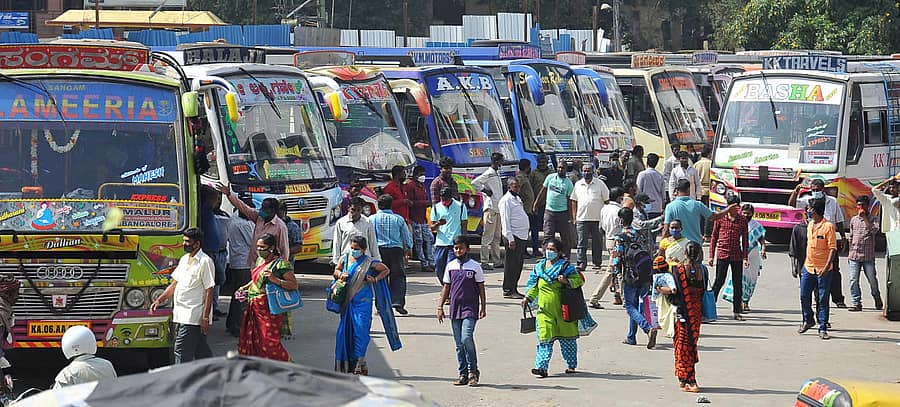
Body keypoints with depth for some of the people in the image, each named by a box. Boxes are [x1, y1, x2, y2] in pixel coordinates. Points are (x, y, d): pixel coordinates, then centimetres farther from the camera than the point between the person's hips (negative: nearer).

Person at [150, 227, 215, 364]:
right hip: (181, 315, 8)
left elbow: (209, 291, -12)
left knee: (182, 352, -11)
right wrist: (159, 300, 13)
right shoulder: (184, 259, 16)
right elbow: (175, 284, 24)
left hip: (193, 316, -8)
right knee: (201, 351, 13)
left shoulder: (205, 262, -10)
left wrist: (205, 317, -16)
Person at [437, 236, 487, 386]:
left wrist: (483, 307, 1)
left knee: (467, 338, -18)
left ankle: (473, 371, -6)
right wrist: (440, 307, 10)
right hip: (455, 309, 4)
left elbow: (481, 288, 5)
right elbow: (446, 288, 15)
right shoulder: (450, 266, 10)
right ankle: (463, 374, 11)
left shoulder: (475, 266, 1)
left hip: (470, 308, -4)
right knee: (459, 343, 5)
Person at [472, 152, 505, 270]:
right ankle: (484, 261, -7)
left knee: (497, 236, 13)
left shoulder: (497, 174, 16)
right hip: (491, 208, -10)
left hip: (498, 209, 10)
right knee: (488, 236, -8)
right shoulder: (489, 174, -12)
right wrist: (485, 191, -15)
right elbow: (474, 183, -22)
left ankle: (497, 261, 18)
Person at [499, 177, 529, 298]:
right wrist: (510, 238, -19)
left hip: (522, 236, 9)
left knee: (519, 263, 10)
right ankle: (508, 291, -4)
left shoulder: (517, 198, 19)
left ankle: (514, 289, 16)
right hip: (514, 236, -9)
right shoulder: (506, 200, -10)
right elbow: (505, 220, -15)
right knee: (512, 264, -7)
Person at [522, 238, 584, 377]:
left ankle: (571, 365, 24)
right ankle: (541, 367, -14)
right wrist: (528, 297, 11)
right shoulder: (539, 267, 12)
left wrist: (567, 281, -22)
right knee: (545, 338, -8)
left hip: (562, 309, -3)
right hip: (545, 309, 3)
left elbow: (578, 280, -5)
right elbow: (534, 285, 23)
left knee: (567, 338, 9)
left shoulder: (565, 266, -2)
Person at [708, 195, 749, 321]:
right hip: (722, 254, -2)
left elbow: (745, 240, 8)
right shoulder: (720, 219, 1)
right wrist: (711, 255, 1)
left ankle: (737, 312, 10)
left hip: (737, 255, 2)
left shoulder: (742, 221, 5)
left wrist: (745, 258, 2)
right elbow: (714, 237, 5)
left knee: (738, 284, 4)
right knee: (719, 282, -6)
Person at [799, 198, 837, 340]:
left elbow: (833, 248, -14)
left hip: (823, 269, -7)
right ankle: (808, 320, 31)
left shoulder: (828, 226, -11)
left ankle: (823, 328, 4)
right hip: (808, 267, 7)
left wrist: (827, 266, -23)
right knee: (804, 296, 9)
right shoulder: (810, 225, 11)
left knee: (823, 299, -1)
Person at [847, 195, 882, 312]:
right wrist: (850, 253, 17)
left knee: (872, 280, 5)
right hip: (854, 256, 3)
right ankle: (857, 303, 1)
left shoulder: (872, 219, 1)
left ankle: (877, 300, 26)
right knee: (853, 280, -4)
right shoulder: (853, 220, 13)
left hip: (868, 256, -3)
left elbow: (875, 231, -19)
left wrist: (865, 217, -18)